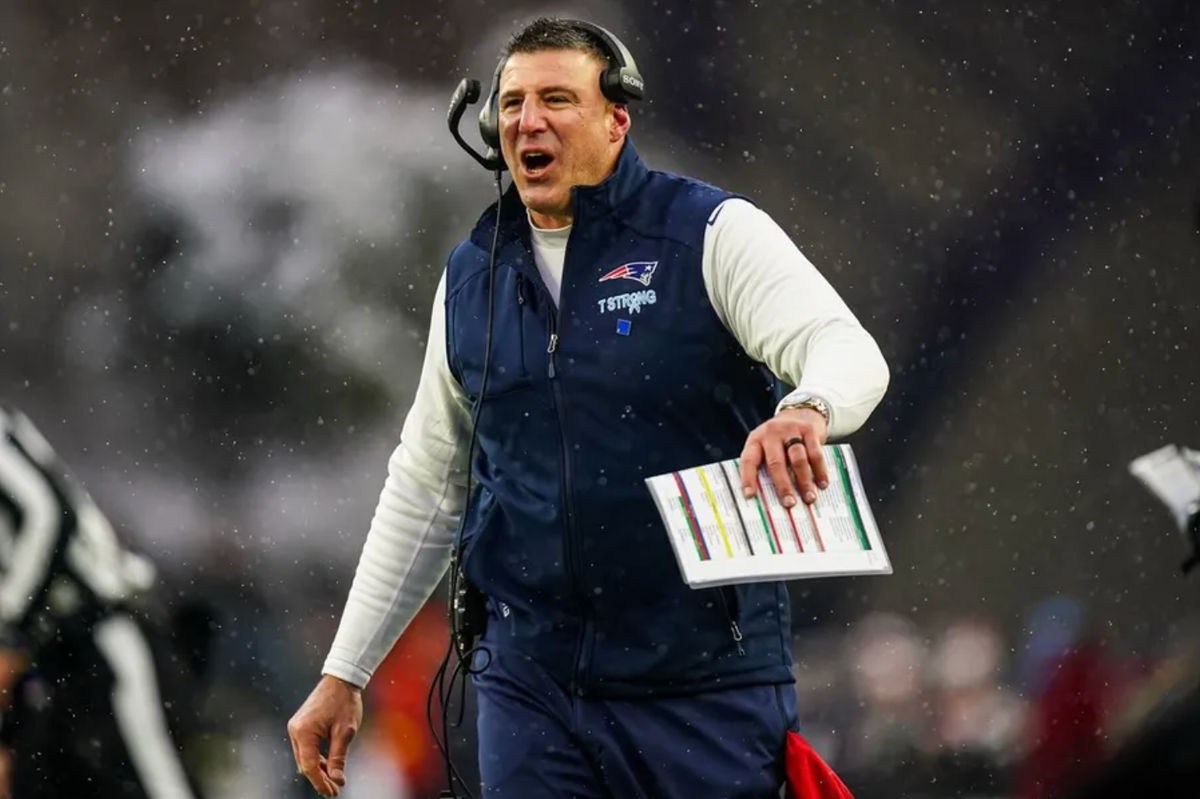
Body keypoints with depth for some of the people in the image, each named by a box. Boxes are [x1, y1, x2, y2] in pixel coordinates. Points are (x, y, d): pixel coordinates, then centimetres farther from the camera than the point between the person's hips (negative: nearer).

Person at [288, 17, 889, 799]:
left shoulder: (711, 235, -4)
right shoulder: (472, 279, 11)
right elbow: (424, 491, 19)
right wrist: (344, 674, 16)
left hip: (705, 677, -4)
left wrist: (808, 410, -44)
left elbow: (850, 352, -18)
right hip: (532, 682, 4)